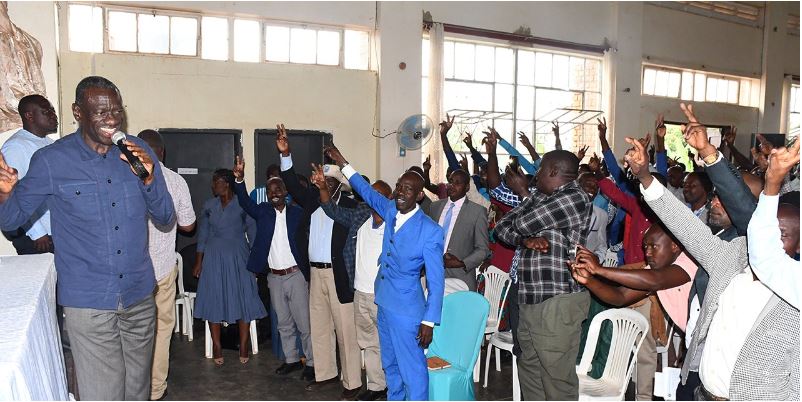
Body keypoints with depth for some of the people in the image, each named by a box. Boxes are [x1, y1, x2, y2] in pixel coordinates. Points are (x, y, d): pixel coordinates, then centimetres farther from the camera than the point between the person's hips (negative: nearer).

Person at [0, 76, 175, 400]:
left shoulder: (138, 153, 1)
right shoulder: (50, 161, -7)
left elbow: (165, 217, 3)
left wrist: (149, 178, -16)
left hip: (140, 297, 4)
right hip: (88, 304, -3)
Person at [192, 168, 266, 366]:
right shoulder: (208, 206, 7)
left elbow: (253, 233, 0)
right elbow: (202, 234, 9)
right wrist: (198, 261, 5)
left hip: (238, 257, -2)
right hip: (214, 258, 3)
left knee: (243, 299, -1)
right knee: (214, 300, 4)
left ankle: (243, 346, 10)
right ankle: (216, 346, 15)